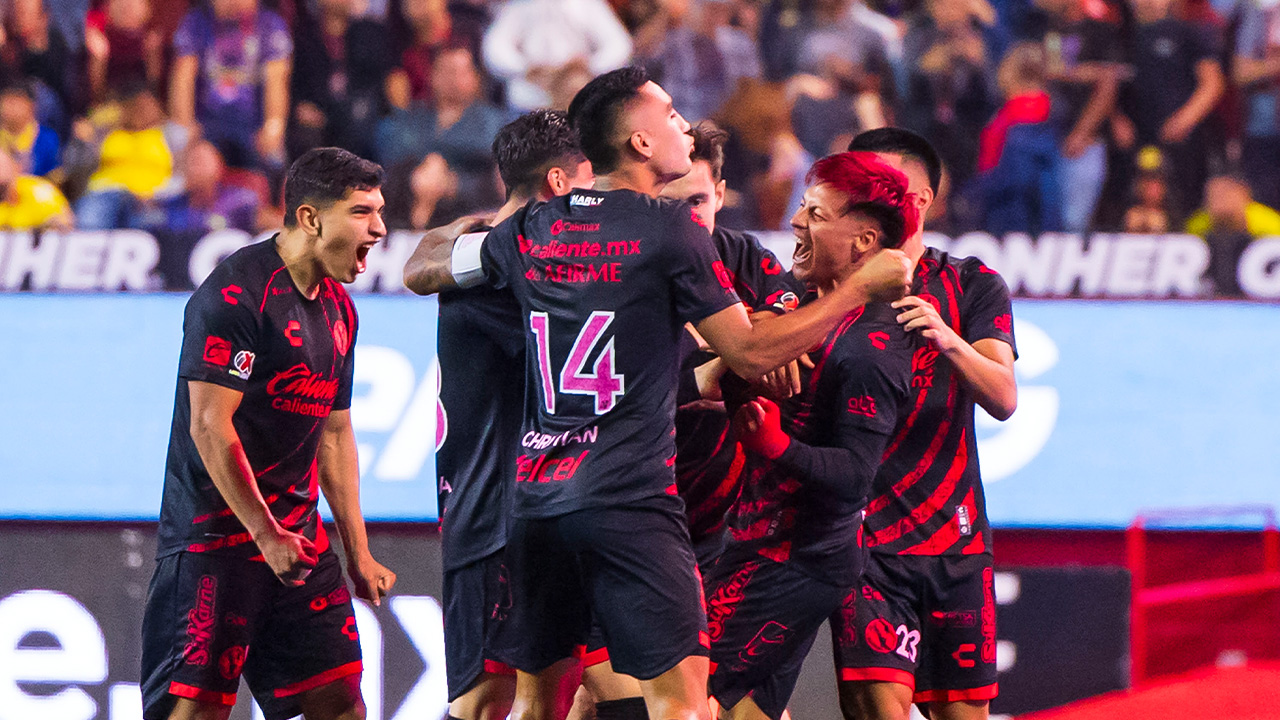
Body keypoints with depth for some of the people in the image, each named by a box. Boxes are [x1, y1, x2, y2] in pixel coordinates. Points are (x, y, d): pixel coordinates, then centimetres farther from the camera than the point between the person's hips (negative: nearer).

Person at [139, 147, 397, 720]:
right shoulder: (236, 292, -14)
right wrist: (267, 534, -21)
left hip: (298, 536, 8)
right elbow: (210, 426, -19)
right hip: (215, 535, -8)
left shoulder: (337, 307, 15)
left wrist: (358, 553, 18)